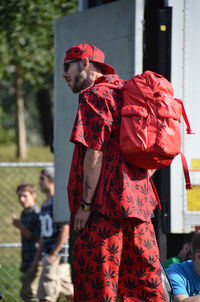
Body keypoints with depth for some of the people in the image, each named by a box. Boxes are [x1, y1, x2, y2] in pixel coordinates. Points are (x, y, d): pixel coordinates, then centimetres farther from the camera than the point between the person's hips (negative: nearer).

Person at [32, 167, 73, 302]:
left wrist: (53, 254, -20)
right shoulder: (45, 205, 17)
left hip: (58, 255, -9)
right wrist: (37, 258, 19)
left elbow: (65, 230, -18)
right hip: (48, 255, 9)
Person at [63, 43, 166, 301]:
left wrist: (85, 203, -15)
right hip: (138, 200, 9)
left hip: (106, 203, -9)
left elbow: (95, 152, -15)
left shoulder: (94, 96, -7)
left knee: (95, 280, -7)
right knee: (143, 274, 9)